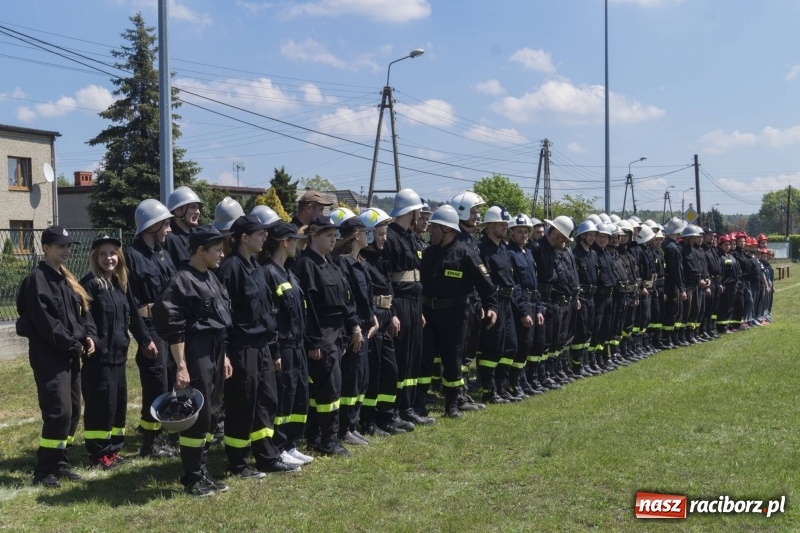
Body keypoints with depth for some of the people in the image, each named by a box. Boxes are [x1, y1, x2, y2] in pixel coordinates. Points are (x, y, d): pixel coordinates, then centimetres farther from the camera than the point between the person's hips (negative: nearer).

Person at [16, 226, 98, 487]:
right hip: (48, 355, -9)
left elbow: (83, 310, 16)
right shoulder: (37, 279, -11)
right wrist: (73, 344, -14)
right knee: (58, 411, -13)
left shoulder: (67, 279, 17)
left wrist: (90, 336, -2)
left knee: (73, 410, 11)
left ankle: (59, 462, 22)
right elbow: (44, 321, -18)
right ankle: (43, 470, -4)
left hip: (70, 355, 9)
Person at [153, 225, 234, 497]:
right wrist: (181, 366, -19)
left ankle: (203, 473, 23)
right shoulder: (181, 281, -13)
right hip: (196, 355, -9)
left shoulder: (211, 279, 14)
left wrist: (223, 356, 20)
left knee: (211, 414, 13)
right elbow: (174, 329, -16)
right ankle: (192, 479, 8)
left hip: (214, 353, 9)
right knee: (197, 416, -4)